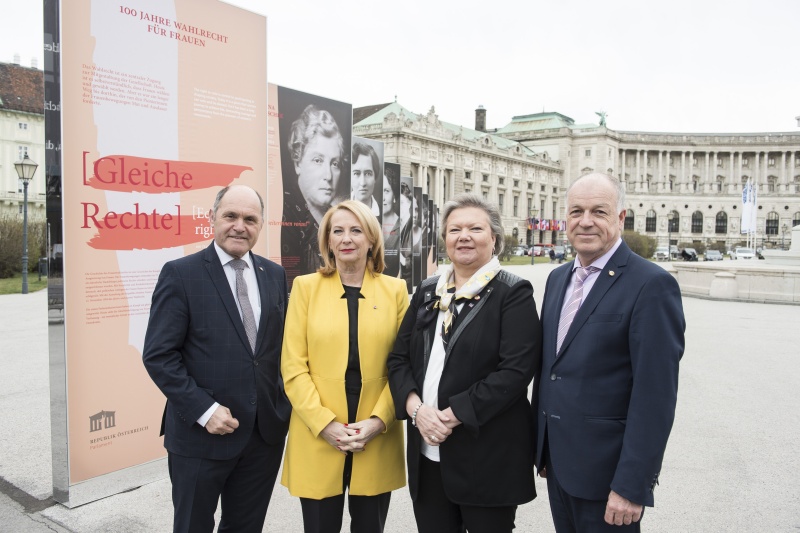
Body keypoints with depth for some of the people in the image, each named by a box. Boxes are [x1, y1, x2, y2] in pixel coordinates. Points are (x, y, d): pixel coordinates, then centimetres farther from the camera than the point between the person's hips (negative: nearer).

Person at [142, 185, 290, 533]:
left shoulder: (274, 275, 5)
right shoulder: (181, 274, -9)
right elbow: (158, 355, -12)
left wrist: (283, 405, 1)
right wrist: (204, 410, -17)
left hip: (266, 433, 4)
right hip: (201, 435, -4)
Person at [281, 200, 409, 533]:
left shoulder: (395, 290, 3)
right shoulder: (306, 287, 1)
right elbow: (293, 365, -3)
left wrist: (378, 420, -9)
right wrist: (324, 423, -11)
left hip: (377, 439, 1)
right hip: (318, 439, -1)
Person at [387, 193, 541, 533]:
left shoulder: (513, 293, -6)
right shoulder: (427, 291, 9)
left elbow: (516, 370, -16)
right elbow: (398, 358, 7)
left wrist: (453, 415, -18)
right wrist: (415, 408, -11)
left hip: (488, 454, -4)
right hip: (428, 453, 5)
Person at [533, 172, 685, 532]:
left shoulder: (652, 285, -15)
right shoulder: (557, 278, 8)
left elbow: (655, 395, -18)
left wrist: (632, 486, -19)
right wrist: (542, 448, 14)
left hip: (606, 471, -6)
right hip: (557, 462, 7)